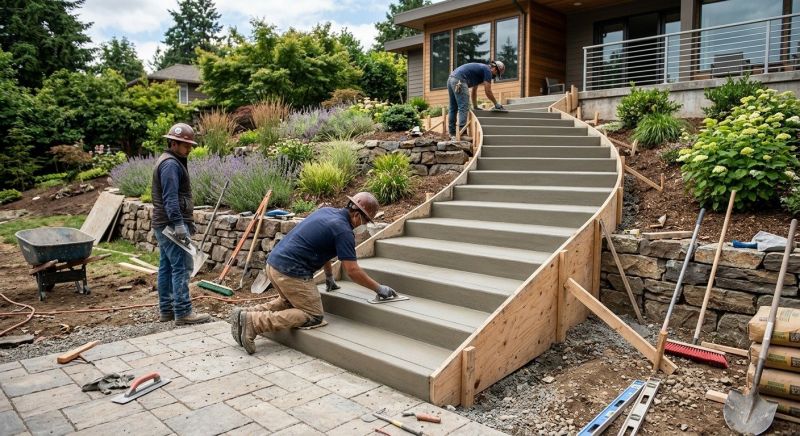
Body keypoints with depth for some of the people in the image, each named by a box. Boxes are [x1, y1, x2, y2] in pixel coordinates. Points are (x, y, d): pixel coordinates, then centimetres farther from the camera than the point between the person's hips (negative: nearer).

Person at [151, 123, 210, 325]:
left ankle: (166, 309, 18)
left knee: (166, 266, 12)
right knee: (181, 267, -10)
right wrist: (178, 224, -28)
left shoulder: (170, 161, 20)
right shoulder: (171, 164, -14)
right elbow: (170, 198, -23)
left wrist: (187, 221, 26)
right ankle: (183, 312, -8)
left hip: (164, 225, 11)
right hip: (172, 225, -11)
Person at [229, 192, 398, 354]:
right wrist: (379, 288, -2)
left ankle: (248, 314, 13)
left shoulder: (327, 211, 14)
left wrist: (329, 277, 34)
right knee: (313, 316, -1)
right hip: (291, 272, -9)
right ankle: (254, 322, -13)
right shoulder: (343, 231, -13)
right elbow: (352, 271, -13)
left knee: (290, 301, 31)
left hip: (273, 262, 10)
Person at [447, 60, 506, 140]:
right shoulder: (488, 70, 1)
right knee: (464, 108, -10)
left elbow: (474, 91, 33)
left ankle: (452, 133, 19)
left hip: (451, 79, 10)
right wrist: (496, 104, 11)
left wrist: (475, 107, 35)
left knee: (453, 108, 13)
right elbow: (488, 91, 0)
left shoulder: (480, 69, 29)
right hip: (459, 81, -10)